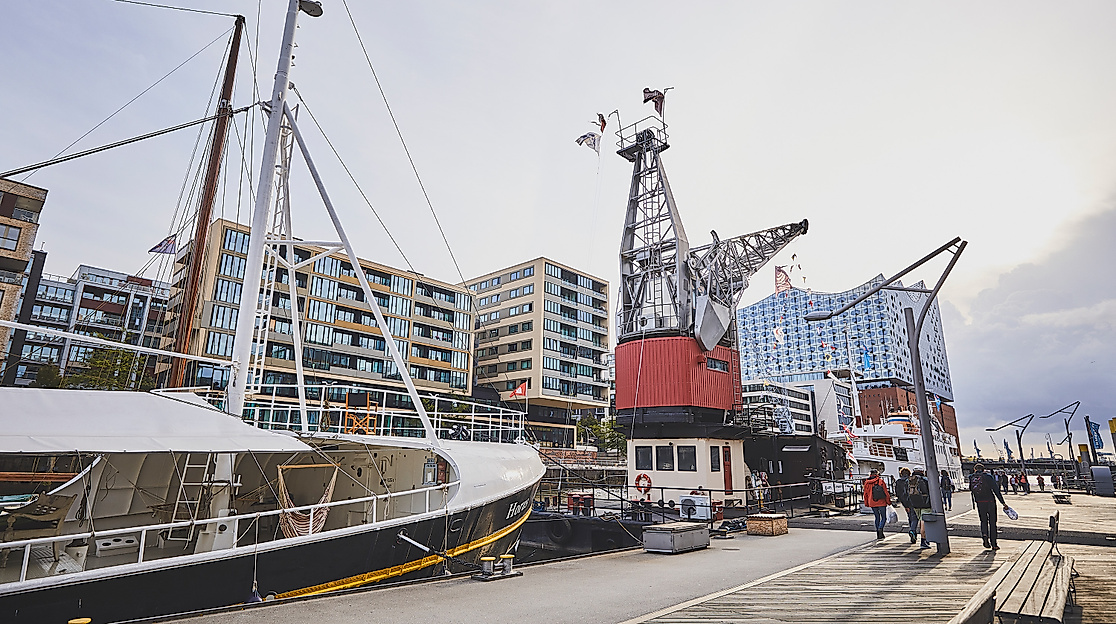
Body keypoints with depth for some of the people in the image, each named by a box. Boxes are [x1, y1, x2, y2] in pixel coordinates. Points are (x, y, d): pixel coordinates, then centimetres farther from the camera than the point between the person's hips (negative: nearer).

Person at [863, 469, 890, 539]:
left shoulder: (866, 483, 4)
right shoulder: (881, 481, -7)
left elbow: (865, 494, 10)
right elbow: (886, 492, -5)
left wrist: (866, 504, 18)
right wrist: (888, 501, 6)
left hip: (872, 503, 4)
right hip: (881, 503, -3)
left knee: (877, 517, 15)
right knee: (883, 518, 5)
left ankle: (878, 534, 14)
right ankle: (880, 529, -20)